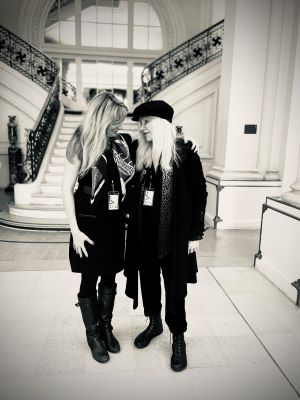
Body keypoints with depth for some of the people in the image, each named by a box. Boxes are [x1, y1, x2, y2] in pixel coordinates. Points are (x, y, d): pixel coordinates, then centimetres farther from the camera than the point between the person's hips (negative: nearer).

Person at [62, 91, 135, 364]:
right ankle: (93, 335, 29)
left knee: (110, 278, 15)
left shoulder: (119, 145, 4)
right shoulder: (81, 145, -10)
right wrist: (75, 230, -12)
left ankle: (107, 328, 35)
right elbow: (67, 189, -10)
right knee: (89, 281, 10)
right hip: (90, 222, -4)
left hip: (114, 222, 5)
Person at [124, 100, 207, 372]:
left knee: (174, 286, 6)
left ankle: (179, 338, 27)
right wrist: (133, 226, 8)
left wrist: (195, 233, -9)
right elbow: (135, 192, 11)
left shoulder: (184, 153, -7)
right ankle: (154, 323, 40)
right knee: (148, 281, 16)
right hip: (144, 232, 5)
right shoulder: (141, 154, 7)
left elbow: (199, 193, -7)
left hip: (174, 233, -4)